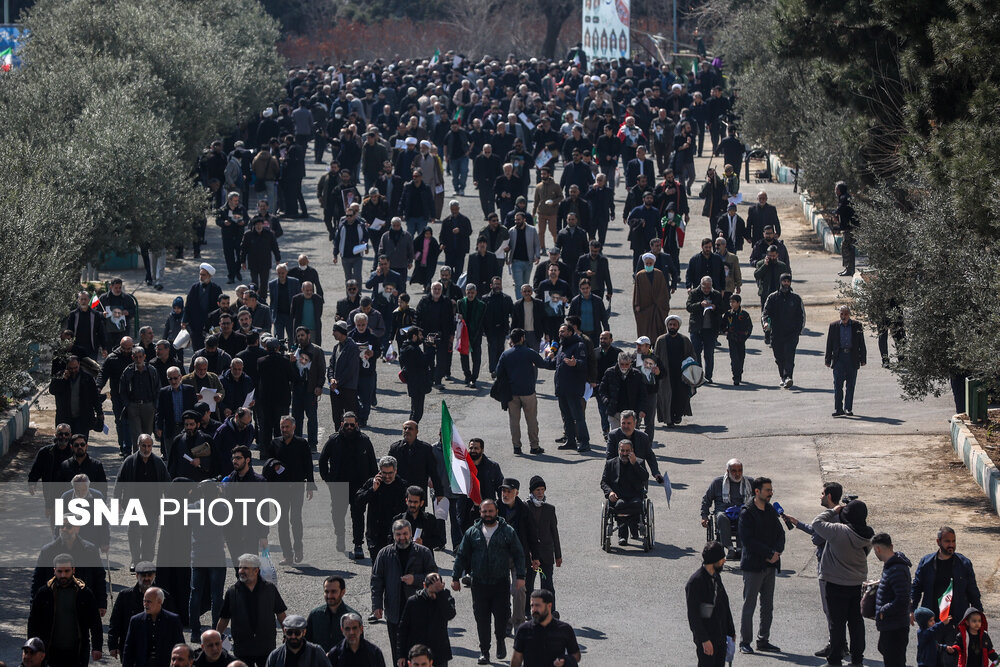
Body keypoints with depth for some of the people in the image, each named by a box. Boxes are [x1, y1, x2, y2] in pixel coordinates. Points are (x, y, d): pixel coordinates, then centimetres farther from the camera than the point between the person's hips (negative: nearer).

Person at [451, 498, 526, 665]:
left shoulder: (507, 531, 3)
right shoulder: (472, 533, 8)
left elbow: (519, 555, 4)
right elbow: (461, 556, 12)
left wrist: (520, 576, -5)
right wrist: (456, 578, 8)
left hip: (501, 582, -1)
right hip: (479, 583, 1)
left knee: (502, 615, -4)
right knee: (481, 618, 2)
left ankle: (500, 641, 24)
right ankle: (484, 651, 11)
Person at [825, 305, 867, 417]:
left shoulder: (857, 326, 7)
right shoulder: (834, 326, 8)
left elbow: (861, 344, 9)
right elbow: (829, 344, 9)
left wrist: (862, 359, 3)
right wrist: (828, 360, 5)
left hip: (852, 358, 0)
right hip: (839, 358, 0)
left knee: (851, 384, 3)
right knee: (837, 384, -7)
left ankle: (848, 408, 10)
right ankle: (838, 409, -7)